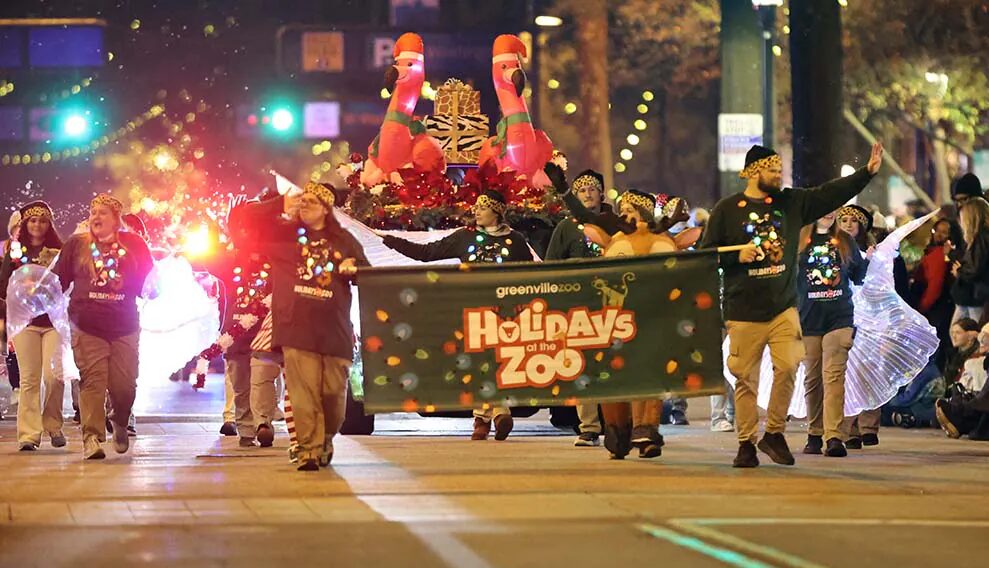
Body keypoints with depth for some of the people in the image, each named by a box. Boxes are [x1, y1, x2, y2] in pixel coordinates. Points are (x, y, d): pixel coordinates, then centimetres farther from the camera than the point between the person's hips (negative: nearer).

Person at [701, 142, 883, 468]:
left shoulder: (792, 203, 10)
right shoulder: (727, 210, 1)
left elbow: (832, 194, 7)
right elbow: (707, 253, 2)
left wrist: (868, 172, -1)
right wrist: (737, 257, -13)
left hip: (784, 308, 2)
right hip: (744, 311, -2)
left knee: (788, 367, -11)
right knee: (746, 379, 0)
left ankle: (775, 433, 6)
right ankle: (747, 443, 10)